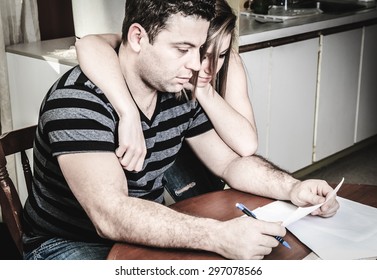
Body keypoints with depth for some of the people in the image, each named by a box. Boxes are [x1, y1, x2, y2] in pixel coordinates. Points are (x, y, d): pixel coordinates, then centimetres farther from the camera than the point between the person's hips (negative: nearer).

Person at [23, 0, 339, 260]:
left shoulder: (181, 96, -3)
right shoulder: (79, 98, -26)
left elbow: (233, 164, 5)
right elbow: (110, 216, -35)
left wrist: (292, 188, -14)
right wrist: (218, 235, -43)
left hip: (148, 235, 7)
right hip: (69, 247, -6)